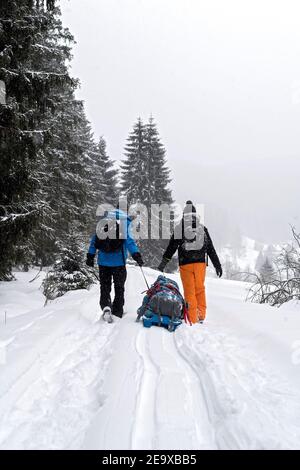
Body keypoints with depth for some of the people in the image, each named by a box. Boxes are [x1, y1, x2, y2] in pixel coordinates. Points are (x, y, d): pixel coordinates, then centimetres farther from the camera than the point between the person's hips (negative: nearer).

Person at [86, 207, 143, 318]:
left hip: (103, 261, 2)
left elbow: (94, 240, 8)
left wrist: (90, 256, 10)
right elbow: (129, 240, -12)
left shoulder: (103, 222, 9)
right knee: (119, 288, 12)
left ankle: (105, 305, -12)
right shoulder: (124, 222, -1)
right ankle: (117, 313, 14)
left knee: (105, 286, 11)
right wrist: (136, 255, -14)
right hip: (118, 261, -2)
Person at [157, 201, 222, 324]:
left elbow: (171, 247, 0)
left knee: (189, 291, 3)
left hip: (185, 263, -2)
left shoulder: (179, 228, 1)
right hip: (200, 262, 2)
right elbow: (211, 248, 10)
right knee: (200, 288, 15)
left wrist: (164, 262, 6)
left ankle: (193, 319, 3)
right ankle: (201, 315, 11)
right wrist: (217, 265, 14)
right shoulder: (203, 228, 9)